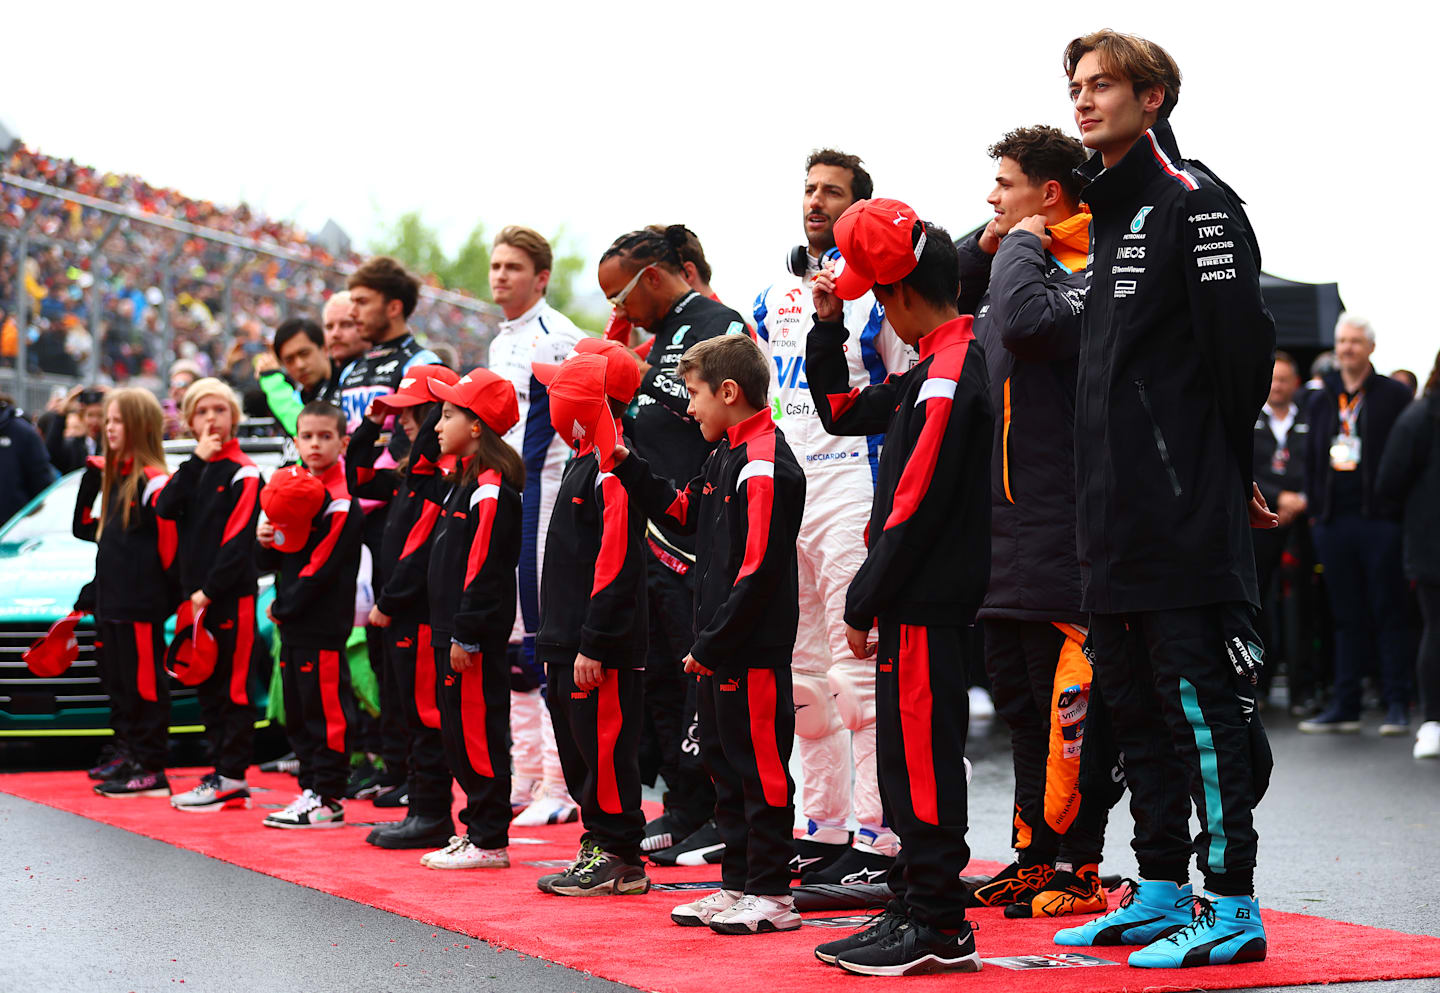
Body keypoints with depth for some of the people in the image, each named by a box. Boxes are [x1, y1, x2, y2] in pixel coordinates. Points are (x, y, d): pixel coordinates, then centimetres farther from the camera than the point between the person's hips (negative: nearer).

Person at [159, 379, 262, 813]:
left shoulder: (243, 472, -6)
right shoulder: (192, 470, 16)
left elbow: (239, 538, -13)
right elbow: (164, 509, -2)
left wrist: (210, 589, -18)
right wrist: (197, 461, -8)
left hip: (231, 595, -7)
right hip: (196, 594, 7)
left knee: (233, 687, -5)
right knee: (208, 686, 9)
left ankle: (232, 779, -5)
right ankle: (222, 771, 15)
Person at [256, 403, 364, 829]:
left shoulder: (340, 502, -11)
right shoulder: (289, 485, 14)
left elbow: (321, 567, -16)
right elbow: (268, 563, 16)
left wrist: (283, 607, -10)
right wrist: (265, 540, -6)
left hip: (323, 625, -8)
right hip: (293, 623, 8)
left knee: (326, 709, -5)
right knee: (297, 712, 12)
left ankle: (328, 800, 0)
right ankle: (311, 789, 20)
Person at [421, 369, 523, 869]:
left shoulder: (490, 487, -16)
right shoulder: (465, 480, 16)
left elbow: (483, 567, -20)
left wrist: (466, 635, -21)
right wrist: (451, 632, 19)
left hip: (477, 636, -10)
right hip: (455, 631, 10)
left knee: (477, 731, -6)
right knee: (460, 732, 14)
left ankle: (489, 841, -1)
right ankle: (478, 828, 21)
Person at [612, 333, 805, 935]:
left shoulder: (764, 466, -18)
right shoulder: (725, 457, 13)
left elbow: (758, 569, -22)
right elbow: (682, 512, 26)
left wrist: (712, 644, -19)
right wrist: (627, 468, 16)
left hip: (753, 650, -10)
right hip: (717, 647, 10)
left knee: (760, 768, -3)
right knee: (724, 764, 15)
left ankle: (772, 895, 3)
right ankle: (738, 884, 23)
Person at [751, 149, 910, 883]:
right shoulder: (775, 295, 16)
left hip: (852, 491, -7)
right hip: (782, 492, 7)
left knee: (860, 671, -10)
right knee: (803, 674, 10)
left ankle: (877, 838, -8)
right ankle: (822, 829, 18)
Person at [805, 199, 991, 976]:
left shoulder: (951, 373, -16)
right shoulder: (934, 371, 15)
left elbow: (916, 504, -20)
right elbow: (840, 412, 26)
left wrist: (864, 602, -14)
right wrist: (828, 328, 15)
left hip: (925, 606, -10)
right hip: (917, 603, 10)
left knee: (922, 760, -6)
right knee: (908, 759, 13)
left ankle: (938, 928, -2)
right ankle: (917, 910, 19)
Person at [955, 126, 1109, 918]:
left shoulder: (1089, 277, -12)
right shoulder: (1006, 269, 16)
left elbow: (1027, 322, -30)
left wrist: (1021, 244, -13)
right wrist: (984, 249, 11)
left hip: (1058, 532, -9)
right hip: (1000, 526, 9)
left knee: (1065, 703, -4)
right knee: (1019, 699, 13)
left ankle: (1078, 866, 2)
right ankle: (1034, 853, 21)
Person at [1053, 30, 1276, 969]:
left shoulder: (1193, 201, -9)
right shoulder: (1105, 212, 19)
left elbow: (1243, 338, -15)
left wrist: (1222, 467, -6)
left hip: (1187, 519, -10)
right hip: (1116, 521, 10)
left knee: (1203, 705, -7)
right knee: (1137, 707, 13)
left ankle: (1233, 908, -3)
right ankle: (1161, 893, 22)